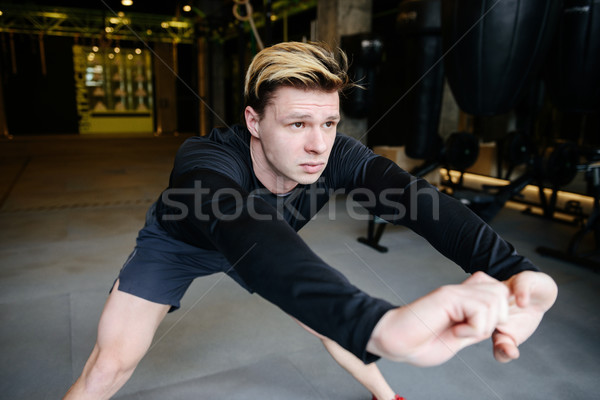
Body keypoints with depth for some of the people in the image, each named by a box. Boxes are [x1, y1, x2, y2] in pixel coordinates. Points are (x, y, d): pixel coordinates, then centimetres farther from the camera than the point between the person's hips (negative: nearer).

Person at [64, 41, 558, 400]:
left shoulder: (339, 157, -29)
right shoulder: (205, 160, -42)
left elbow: (414, 196, -43)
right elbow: (246, 231, -61)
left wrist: (512, 270, -61)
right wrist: (379, 323, -77)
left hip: (248, 251, 3)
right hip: (176, 244, -3)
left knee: (330, 318, 3)